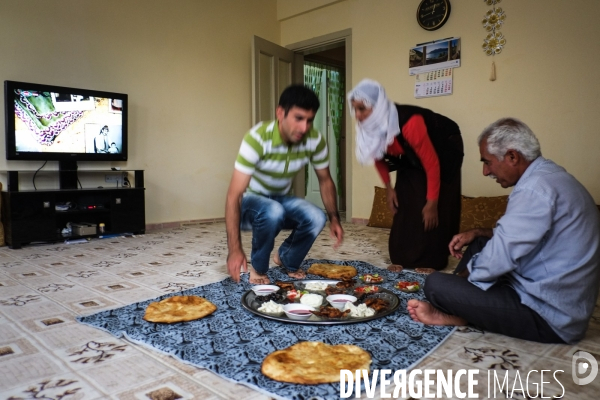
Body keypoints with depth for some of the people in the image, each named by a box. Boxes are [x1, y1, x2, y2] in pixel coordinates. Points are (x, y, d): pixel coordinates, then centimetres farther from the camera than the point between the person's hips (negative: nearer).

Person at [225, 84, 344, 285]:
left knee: (316, 218, -24)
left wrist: (334, 218, -11)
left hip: (281, 199, 4)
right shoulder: (257, 138, -33)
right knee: (273, 212, -37)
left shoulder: (315, 140, -18)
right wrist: (235, 249, -42)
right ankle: (258, 268, -8)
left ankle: (287, 259, 7)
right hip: (251, 200, -4)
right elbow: (234, 195, -35)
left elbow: (325, 180, 0)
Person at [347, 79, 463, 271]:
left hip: (443, 153, -6)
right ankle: (404, 259, 7)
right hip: (411, 158, 6)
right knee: (405, 207, 0)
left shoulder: (409, 123, -40)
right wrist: (389, 188, 0)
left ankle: (429, 262, 2)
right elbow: (378, 157, 0)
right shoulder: (369, 126, -20)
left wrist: (432, 203, -24)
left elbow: (432, 164, -31)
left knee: (432, 214, -9)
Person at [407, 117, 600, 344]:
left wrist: (470, 267, -5)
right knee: (481, 244, 20)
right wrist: (478, 233, 8)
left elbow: (498, 260, -26)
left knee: (436, 285, -17)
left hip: (550, 319, -10)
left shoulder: (536, 188, -24)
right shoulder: (550, 175, 8)